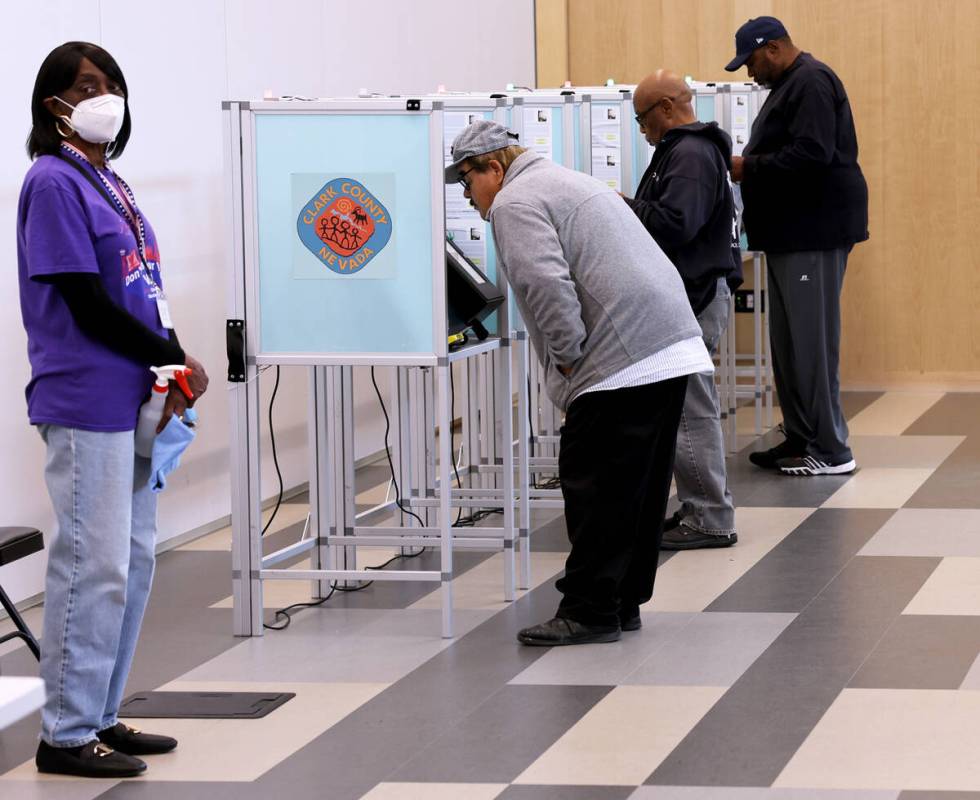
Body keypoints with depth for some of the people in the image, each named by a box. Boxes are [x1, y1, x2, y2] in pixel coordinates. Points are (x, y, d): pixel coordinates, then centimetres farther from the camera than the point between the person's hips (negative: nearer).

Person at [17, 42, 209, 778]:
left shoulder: (109, 182, 15)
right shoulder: (55, 182, -11)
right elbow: (87, 305, -15)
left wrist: (173, 367, -1)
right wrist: (174, 359, -8)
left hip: (131, 400, 9)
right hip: (86, 404, -9)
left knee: (135, 559, 13)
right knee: (94, 565, -6)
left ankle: (101, 717, 22)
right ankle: (67, 735, 2)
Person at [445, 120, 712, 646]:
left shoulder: (515, 203, -6)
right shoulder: (562, 181, 27)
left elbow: (546, 286, -21)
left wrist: (568, 357, -9)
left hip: (624, 360, -10)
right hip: (674, 348, 10)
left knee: (593, 483, -4)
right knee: (639, 483, 14)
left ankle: (590, 610, -1)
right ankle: (624, 602, 21)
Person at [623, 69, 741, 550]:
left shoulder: (690, 155, -15)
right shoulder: (689, 149, 18)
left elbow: (674, 224, -26)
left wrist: (626, 207, -14)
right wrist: (631, 210, 11)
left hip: (693, 298, -11)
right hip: (693, 291, 11)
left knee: (689, 409, -7)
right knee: (691, 406, 15)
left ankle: (710, 520, -2)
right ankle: (701, 511, 21)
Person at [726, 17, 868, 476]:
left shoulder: (811, 84, -13)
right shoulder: (790, 85, 19)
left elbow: (811, 154, -24)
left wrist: (750, 167, -17)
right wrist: (748, 165, 6)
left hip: (814, 233, -11)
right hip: (791, 233, 11)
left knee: (812, 342, -8)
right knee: (788, 344, 12)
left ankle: (830, 451, -5)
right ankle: (799, 439, 17)